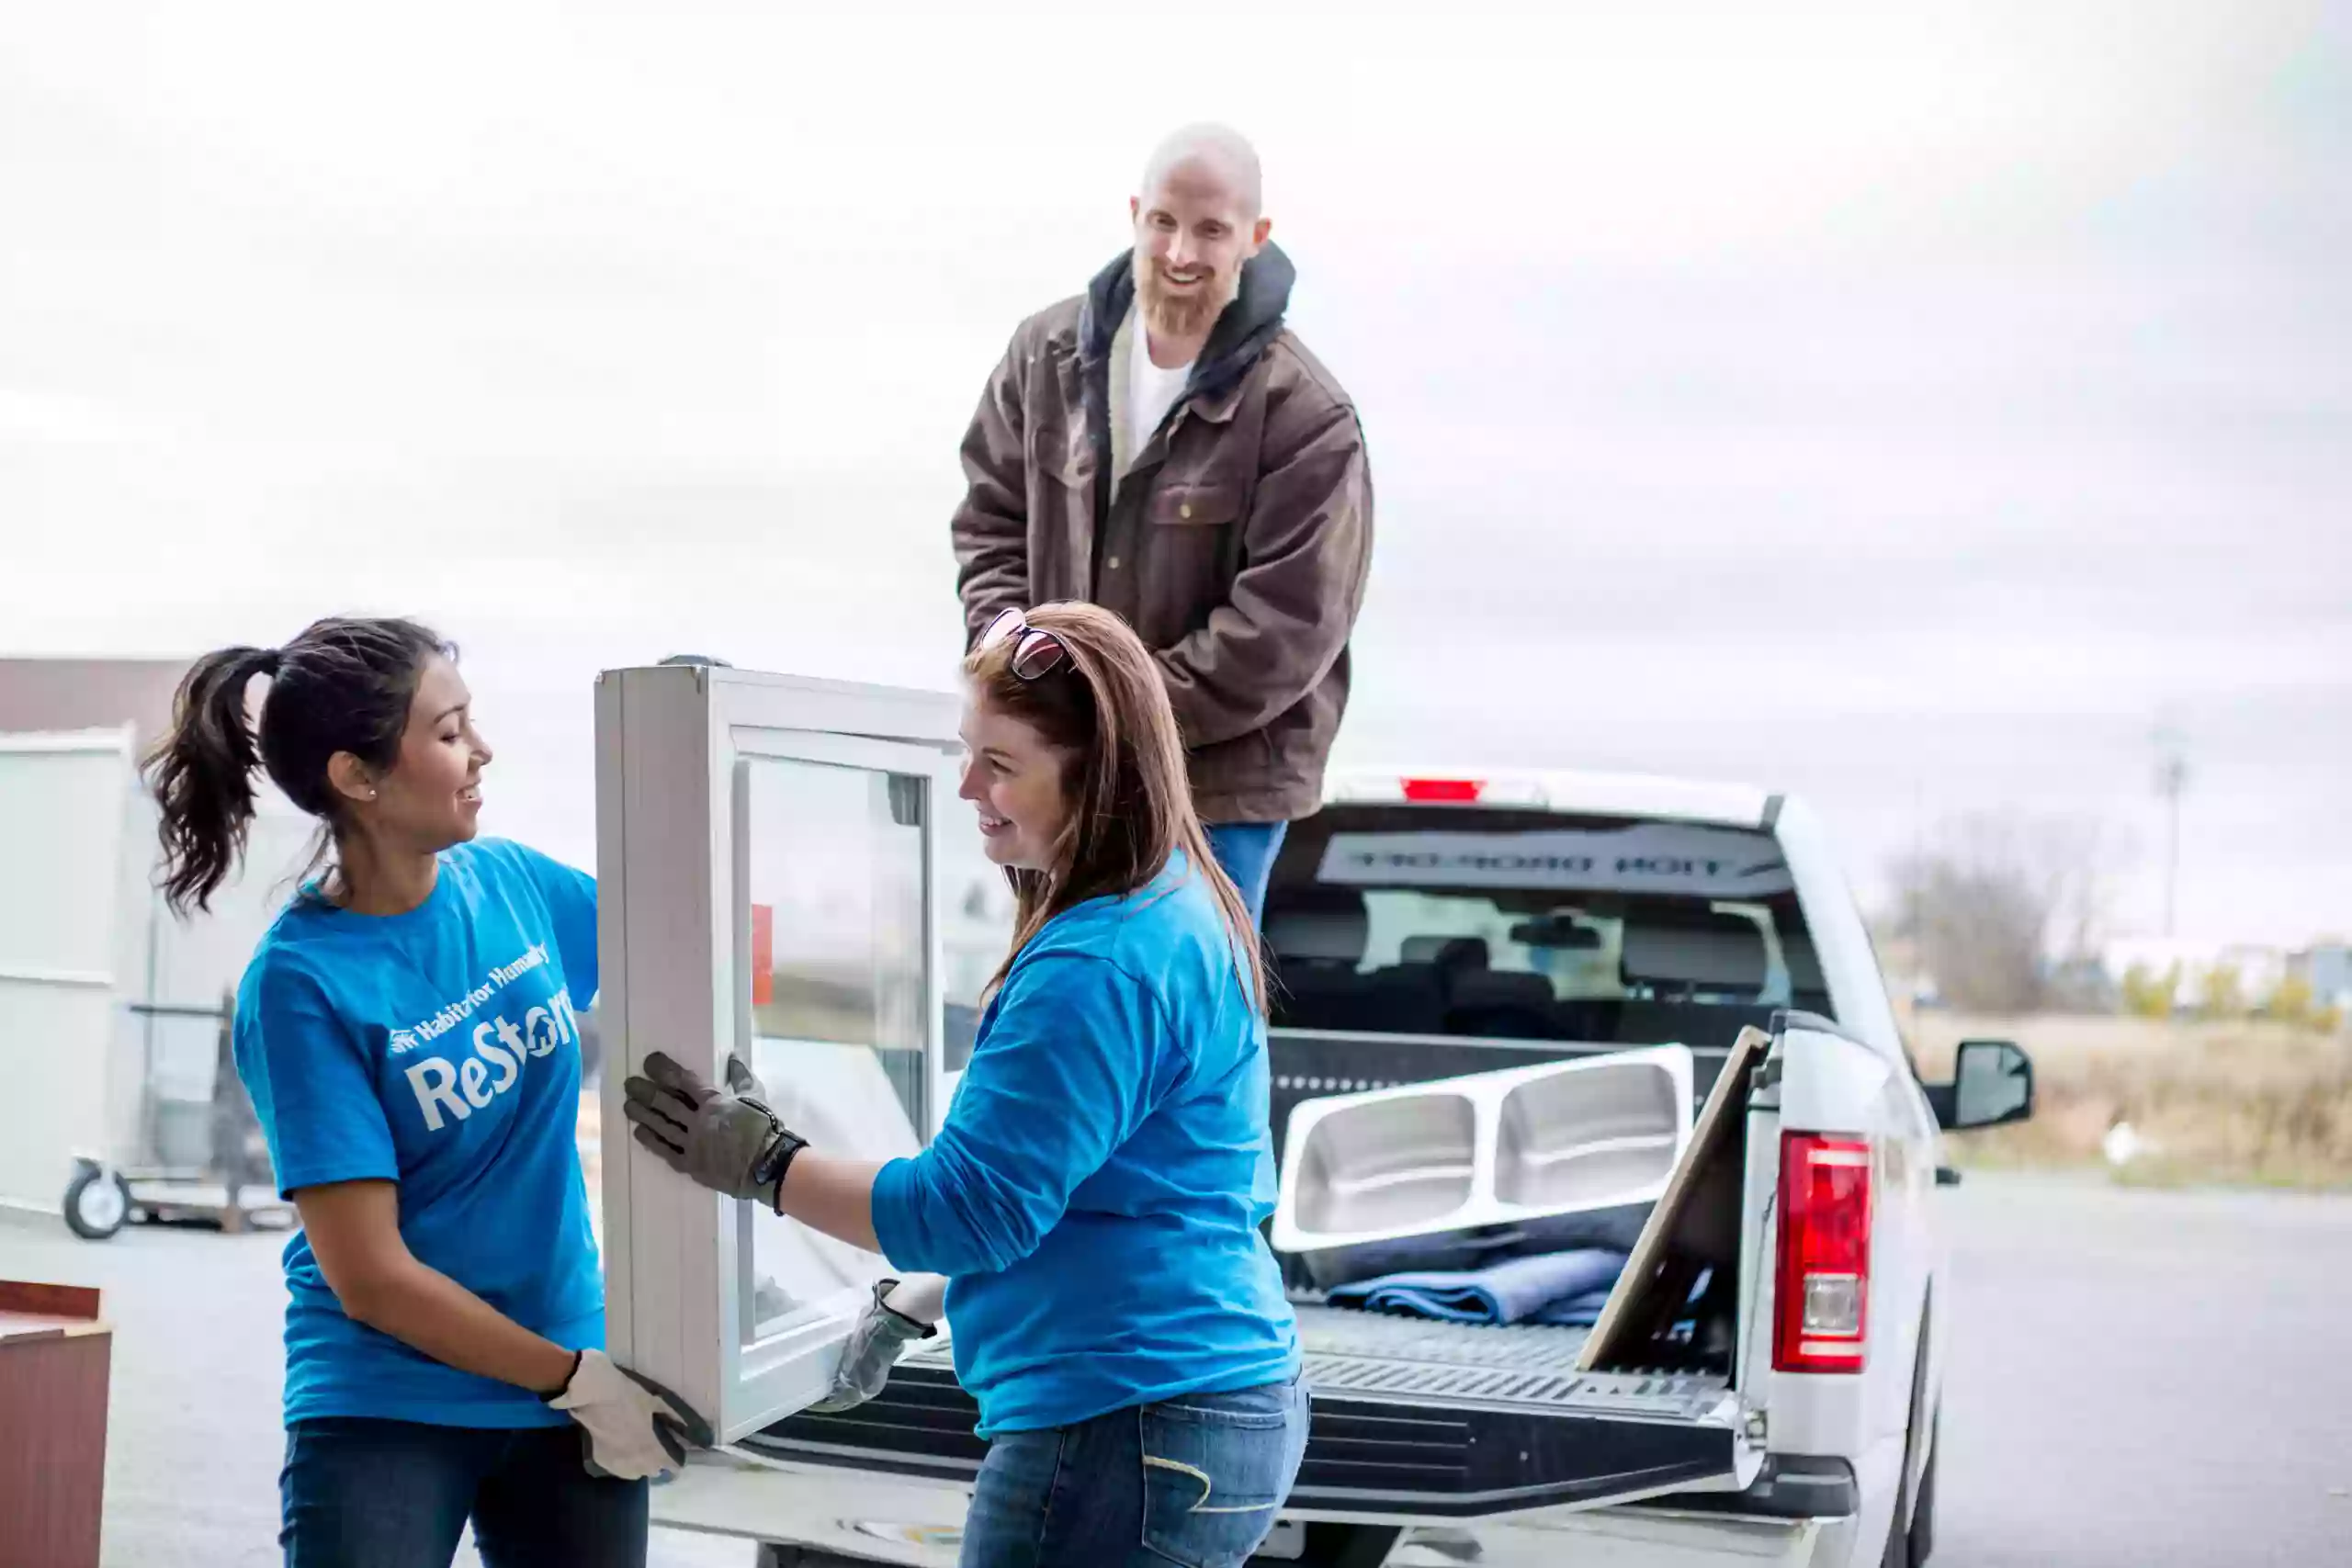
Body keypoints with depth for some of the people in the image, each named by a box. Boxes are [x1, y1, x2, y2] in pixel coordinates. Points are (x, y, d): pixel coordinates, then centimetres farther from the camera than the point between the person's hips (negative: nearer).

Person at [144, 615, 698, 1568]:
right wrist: (579, 1382, -12)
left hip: (578, 1378, 5)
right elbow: (369, 1277, -17)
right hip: (387, 1411, -5)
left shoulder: (512, 881, -2)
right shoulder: (302, 984, -17)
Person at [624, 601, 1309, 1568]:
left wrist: (761, 1164, -12)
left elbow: (970, 1210, -21)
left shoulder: (1098, 969, -21)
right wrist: (928, 1295, 24)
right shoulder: (1176, 912, 11)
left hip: (1125, 1440, -10)